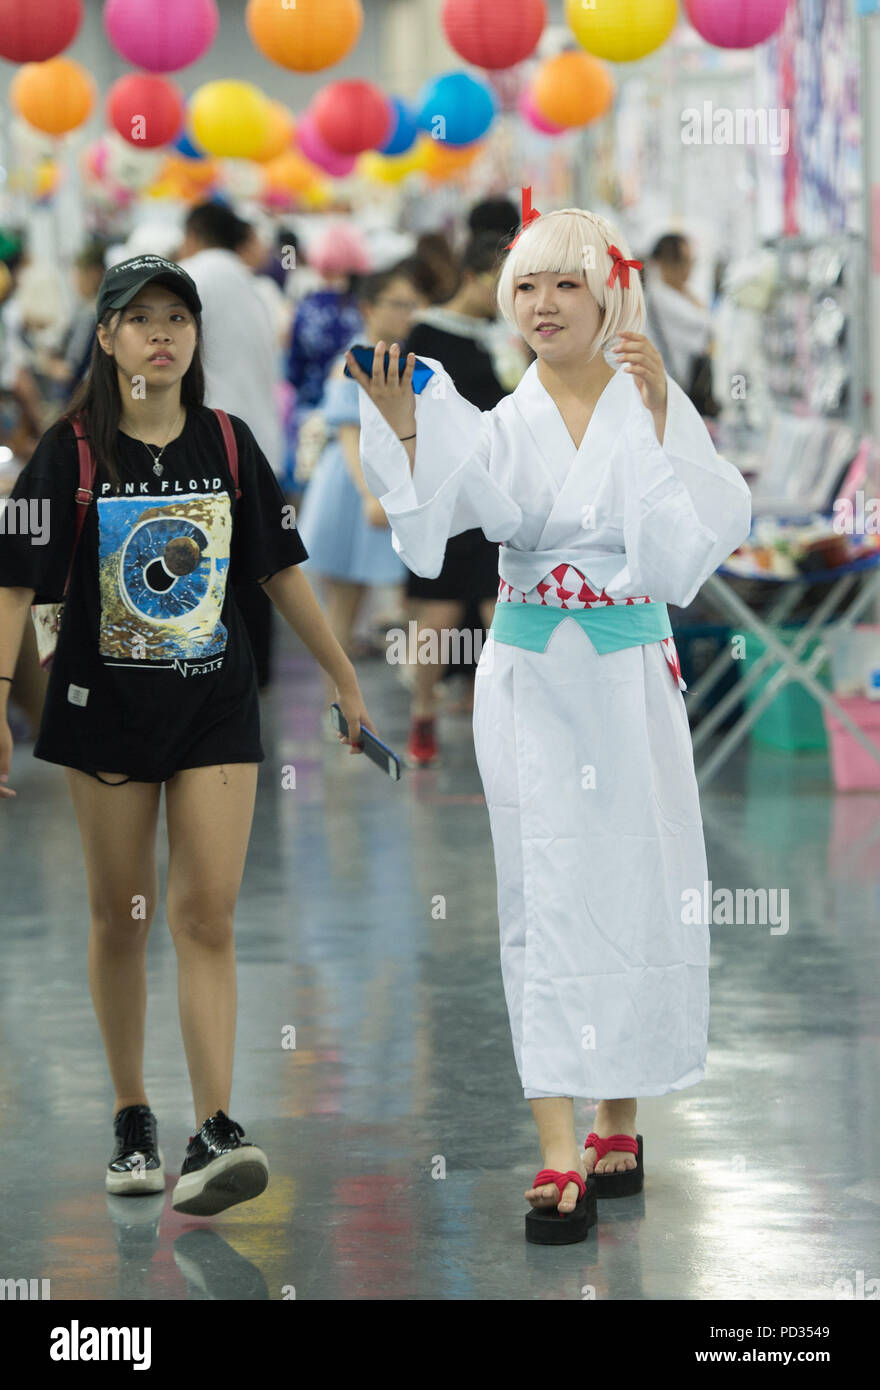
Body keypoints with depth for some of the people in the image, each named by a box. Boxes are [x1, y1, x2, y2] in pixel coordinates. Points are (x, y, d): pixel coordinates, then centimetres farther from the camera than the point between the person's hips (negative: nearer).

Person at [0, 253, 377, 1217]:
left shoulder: (228, 444, 3)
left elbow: (280, 572, 11)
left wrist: (345, 680, 13)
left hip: (216, 705, 1)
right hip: (105, 705, -1)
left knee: (207, 916, -7)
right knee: (119, 918, 7)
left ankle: (213, 1135, -12)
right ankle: (131, 1123, 20)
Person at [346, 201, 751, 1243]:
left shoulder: (652, 406, 0)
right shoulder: (504, 421, 5)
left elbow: (705, 529, -15)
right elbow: (471, 500, -15)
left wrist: (659, 412, -24)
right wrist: (404, 423, -30)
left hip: (629, 680, -1)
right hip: (528, 683, 1)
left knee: (631, 894, 5)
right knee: (545, 902, -4)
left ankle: (617, 1124, 20)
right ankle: (559, 1157, -7)